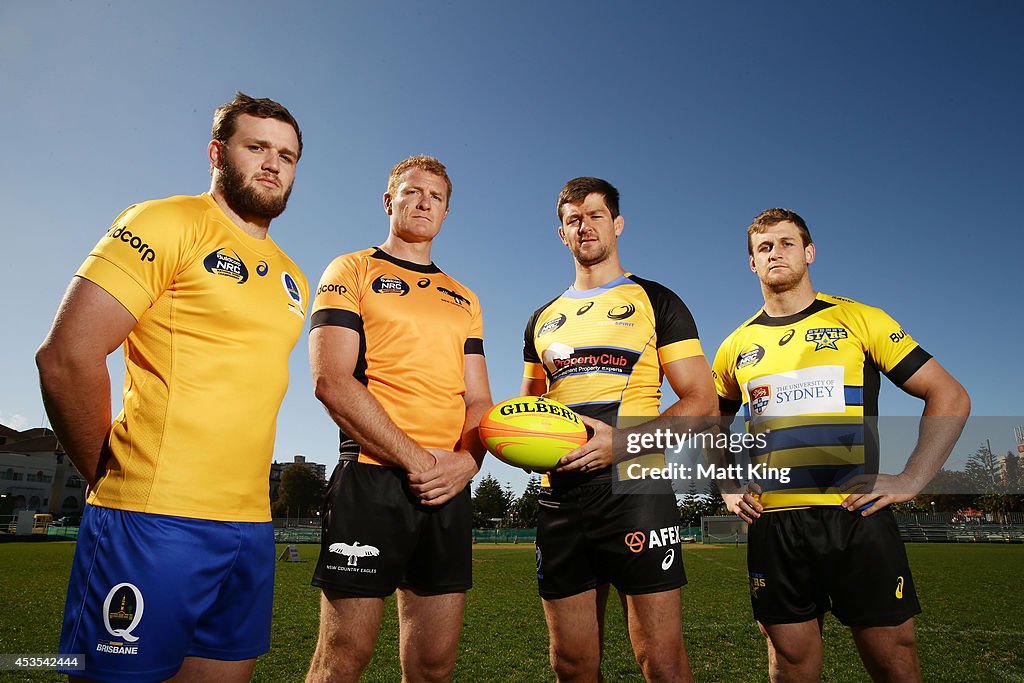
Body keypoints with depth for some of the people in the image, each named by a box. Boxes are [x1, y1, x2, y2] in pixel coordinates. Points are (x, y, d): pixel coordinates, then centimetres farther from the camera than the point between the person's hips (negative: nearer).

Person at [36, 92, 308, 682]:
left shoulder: (292, 280, 16)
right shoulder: (168, 224, -4)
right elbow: (68, 356, -12)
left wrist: (241, 489, 11)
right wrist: (114, 479, -4)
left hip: (252, 526, 7)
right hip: (154, 522, -6)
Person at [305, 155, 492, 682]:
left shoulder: (464, 300, 20)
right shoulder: (352, 272, 5)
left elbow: (478, 399, 15)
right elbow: (331, 381, -9)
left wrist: (465, 461, -7)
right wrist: (416, 458, -14)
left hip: (449, 489, 5)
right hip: (371, 480, -4)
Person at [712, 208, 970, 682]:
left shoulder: (858, 319, 4)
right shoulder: (737, 347, 11)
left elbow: (950, 397, 4)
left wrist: (911, 480, -5)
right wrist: (728, 489, 11)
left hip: (858, 517, -1)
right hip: (773, 524, 2)